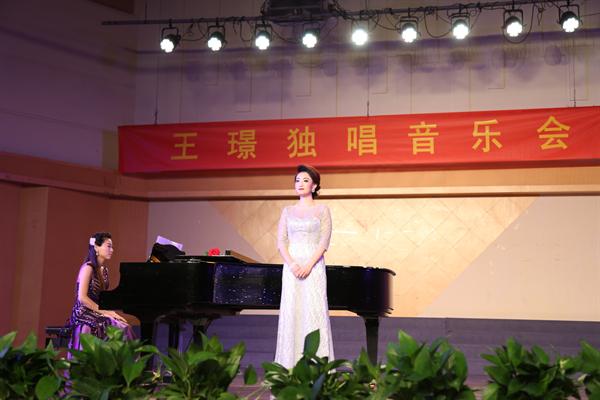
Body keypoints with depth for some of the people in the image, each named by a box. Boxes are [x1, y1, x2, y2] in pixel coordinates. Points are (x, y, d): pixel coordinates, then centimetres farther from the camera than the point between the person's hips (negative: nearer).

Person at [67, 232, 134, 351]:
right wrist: (104, 311, -17)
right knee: (119, 329, -27)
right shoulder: (88, 268, -9)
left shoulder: (104, 270, 16)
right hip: (85, 314, -7)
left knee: (124, 327, -20)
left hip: (97, 313, 7)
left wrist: (108, 312, -4)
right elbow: (82, 297, -16)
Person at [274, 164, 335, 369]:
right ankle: (290, 365, 3)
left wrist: (309, 265, -15)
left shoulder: (322, 210, 5)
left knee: (314, 312, -7)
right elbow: (281, 241, 5)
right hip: (291, 266, 3)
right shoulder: (288, 211, 13)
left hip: (313, 266, -3)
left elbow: (324, 242, -3)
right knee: (291, 313, 0)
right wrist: (292, 264, -11)